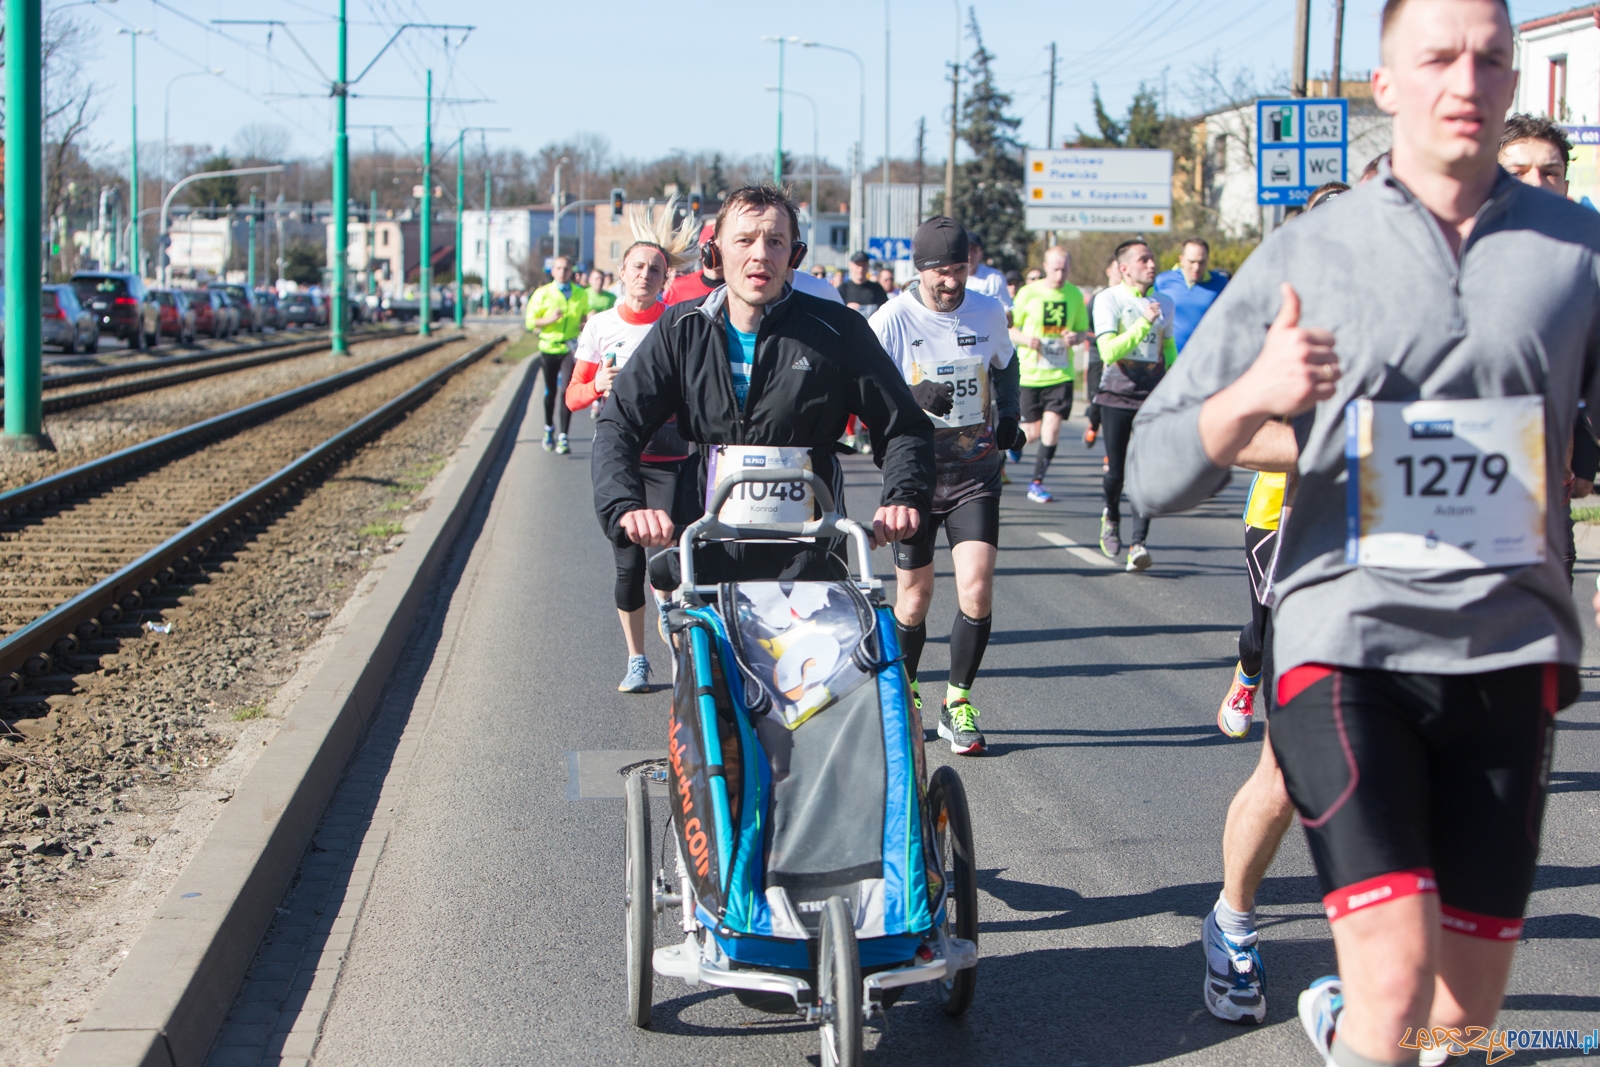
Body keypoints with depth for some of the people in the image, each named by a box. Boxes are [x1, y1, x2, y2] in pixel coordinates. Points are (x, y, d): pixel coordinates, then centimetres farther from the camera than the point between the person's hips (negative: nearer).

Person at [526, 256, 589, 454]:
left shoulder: (581, 294, 5)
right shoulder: (542, 293, 1)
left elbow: (586, 317, 20)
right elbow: (531, 322, 1)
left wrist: (585, 324, -4)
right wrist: (550, 320, -17)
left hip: (570, 348, -1)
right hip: (549, 348, 1)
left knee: (567, 391, -11)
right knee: (550, 392, 13)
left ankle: (563, 438, -8)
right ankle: (548, 429, 35)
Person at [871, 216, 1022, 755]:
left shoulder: (989, 312, 3)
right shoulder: (892, 319, -8)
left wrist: (1009, 416, 8)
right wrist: (914, 397, -25)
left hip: (976, 471, 2)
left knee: (976, 588, -12)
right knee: (915, 596, 5)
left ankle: (958, 703, 4)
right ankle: (903, 695, 30)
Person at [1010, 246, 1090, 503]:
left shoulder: (1075, 295, 5)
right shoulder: (1028, 293, -4)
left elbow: (1084, 331, 14)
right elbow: (1009, 328, 2)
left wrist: (1076, 338, -10)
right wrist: (1026, 339, -19)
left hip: (1061, 374, 2)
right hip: (1030, 373, -2)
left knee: (1052, 428, -11)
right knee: (1032, 433, 1)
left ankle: (1037, 484, 4)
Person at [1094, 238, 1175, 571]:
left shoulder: (1164, 303, 10)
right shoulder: (1108, 300, -4)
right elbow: (1108, 351, -17)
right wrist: (1144, 323, -23)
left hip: (1154, 397, 2)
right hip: (1117, 395, -2)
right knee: (1115, 471, 3)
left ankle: (1138, 544, -10)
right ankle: (1111, 516, 35)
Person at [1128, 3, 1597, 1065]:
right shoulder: (1306, 256, 2)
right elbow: (1156, 475, -1)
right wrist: (1253, 395, -20)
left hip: (1512, 656, 3)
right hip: (1348, 645, -2)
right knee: (1397, 979, -17)